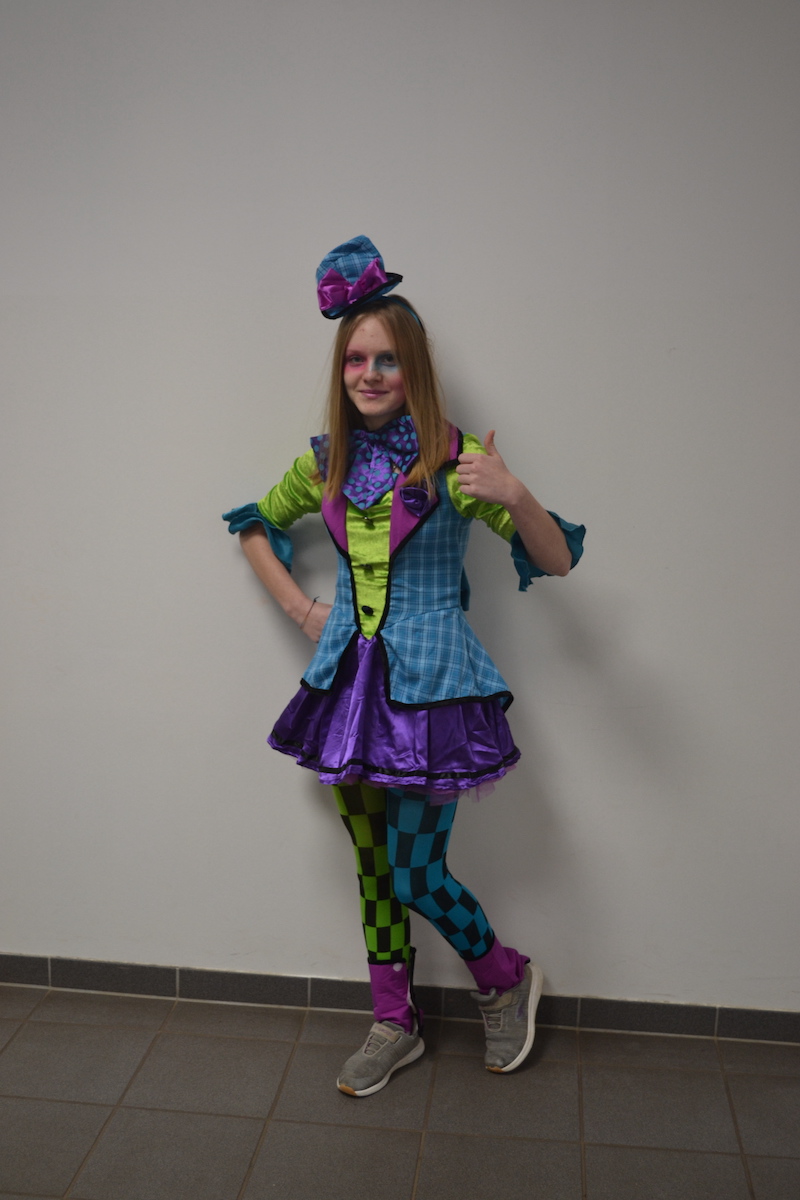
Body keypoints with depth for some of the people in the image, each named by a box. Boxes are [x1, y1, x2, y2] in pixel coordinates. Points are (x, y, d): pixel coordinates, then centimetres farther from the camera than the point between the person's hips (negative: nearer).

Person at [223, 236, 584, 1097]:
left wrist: (514, 495, -29)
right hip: (351, 676, 5)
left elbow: (558, 562, -10)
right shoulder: (326, 461, 4)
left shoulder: (454, 458, -10)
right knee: (372, 864, 14)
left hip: (430, 683, -5)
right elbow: (254, 526, 21)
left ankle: (507, 979, 30)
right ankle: (395, 1025, 34)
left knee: (415, 874, 0)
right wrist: (300, 607, 8)